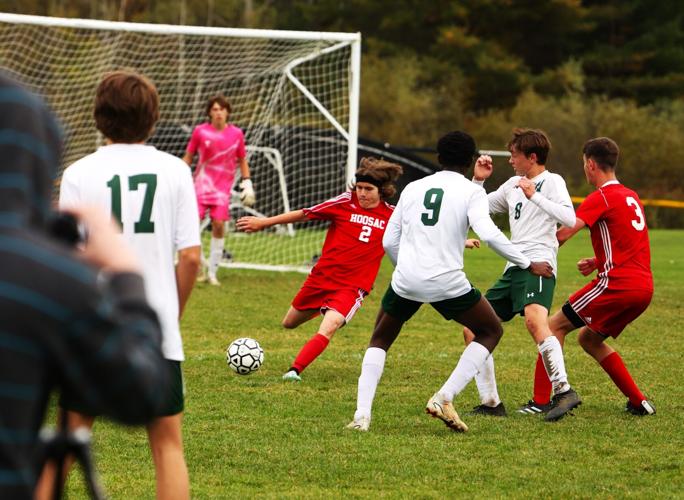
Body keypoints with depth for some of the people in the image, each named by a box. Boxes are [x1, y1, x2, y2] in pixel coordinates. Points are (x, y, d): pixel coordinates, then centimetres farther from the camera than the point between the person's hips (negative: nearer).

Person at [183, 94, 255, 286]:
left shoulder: (236, 134, 2)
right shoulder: (200, 131, -1)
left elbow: (242, 161, 14)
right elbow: (188, 157, 9)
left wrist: (247, 183, 5)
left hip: (223, 186, 0)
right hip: (202, 183, 0)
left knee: (219, 225, -9)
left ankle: (212, 272, 1)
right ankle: (199, 267, 5)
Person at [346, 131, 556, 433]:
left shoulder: (413, 188, 14)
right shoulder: (471, 191, 2)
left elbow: (389, 241, 14)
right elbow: (489, 234, -14)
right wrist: (528, 265, -5)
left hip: (406, 282, 3)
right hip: (447, 283, -3)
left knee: (380, 339, 26)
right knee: (491, 331, 19)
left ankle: (362, 415, 6)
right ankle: (444, 398, 3)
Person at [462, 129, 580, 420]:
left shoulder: (552, 182, -1)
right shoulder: (513, 185, 23)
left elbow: (569, 219, -17)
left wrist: (534, 196, -20)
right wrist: (478, 180, 16)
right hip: (512, 269, 9)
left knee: (534, 320, -35)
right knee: (472, 330, 6)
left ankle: (563, 391, -39)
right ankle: (490, 403, 11)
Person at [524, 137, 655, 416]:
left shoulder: (602, 197, -8)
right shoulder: (631, 197, 19)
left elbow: (563, 234, -17)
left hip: (618, 283, -8)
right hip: (643, 286, 8)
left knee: (554, 326, -1)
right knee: (589, 338, 22)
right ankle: (638, 402, 16)